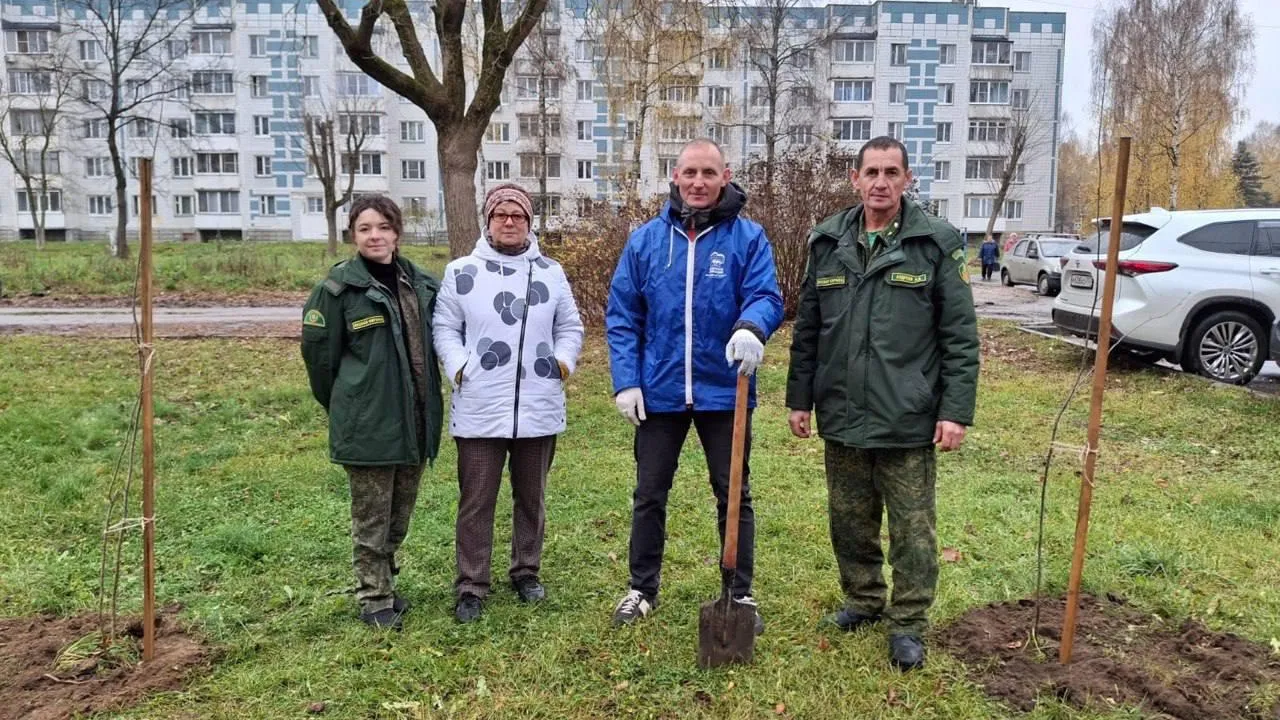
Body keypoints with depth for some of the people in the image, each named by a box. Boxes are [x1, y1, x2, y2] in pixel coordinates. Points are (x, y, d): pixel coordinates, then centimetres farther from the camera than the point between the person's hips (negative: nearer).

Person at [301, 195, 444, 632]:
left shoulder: (420, 283, 6)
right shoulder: (340, 287, -10)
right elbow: (319, 351, -5)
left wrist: (425, 401, 13)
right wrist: (343, 406, 4)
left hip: (415, 420, 6)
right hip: (367, 425, -5)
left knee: (400, 516, 17)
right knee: (371, 519, 6)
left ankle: (384, 584, 35)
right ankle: (374, 600, 21)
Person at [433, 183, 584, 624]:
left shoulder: (551, 272, 8)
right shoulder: (462, 272, 2)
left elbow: (569, 327, 14)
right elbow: (445, 328, 3)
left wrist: (564, 360, -3)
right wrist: (458, 367, -11)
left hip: (539, 409, 3)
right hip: (479, 410, -2)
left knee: (531, 498, 15)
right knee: (476, 502, 3)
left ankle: (527, 572, 32)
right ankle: (471, 587, 15)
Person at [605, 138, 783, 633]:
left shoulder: (748, 237, -4)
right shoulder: (645, 239, 1)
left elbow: (767, 297, -13)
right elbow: (621, 317, 1)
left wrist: (751, 327, -37)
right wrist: (626, 382, -7)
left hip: (724, 390, -1)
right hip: (659, 391, 2)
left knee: (734, 495, 11)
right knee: (649, 495, 13)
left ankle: (740, 594, 28)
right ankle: (642, 589, 31)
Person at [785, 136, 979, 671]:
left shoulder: (936, 244, -4)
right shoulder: (827, 242, 6)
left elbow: (961, 338, -4)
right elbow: (807, 330, 10)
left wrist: (956, 411, -9)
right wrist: (800, 398, 8)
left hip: (908, 422, -3)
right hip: (841, 417, 4)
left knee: (911, 528, 7)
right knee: (849, 521, 17)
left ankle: (908, 624, 23)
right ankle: (862, 600, 37)